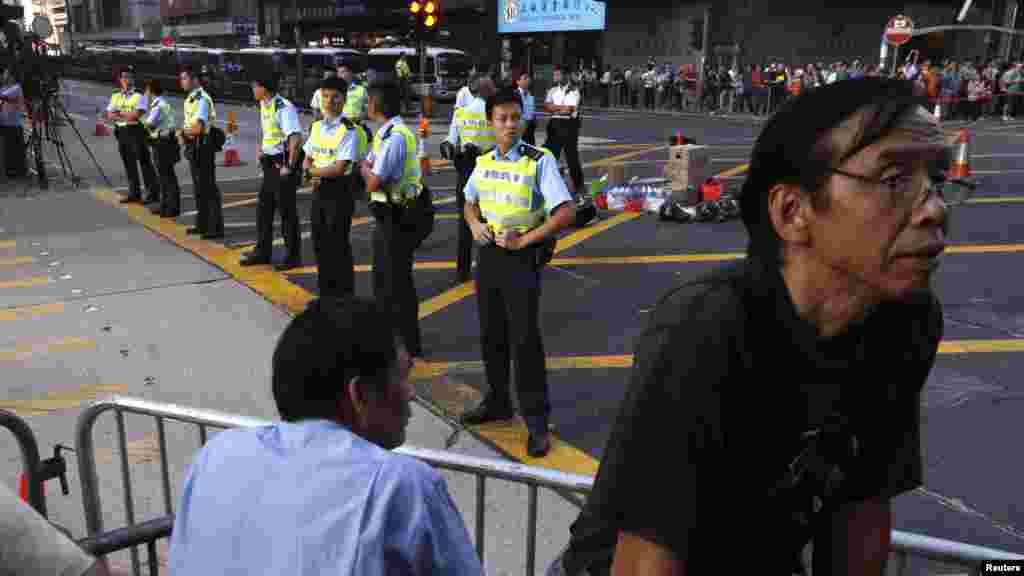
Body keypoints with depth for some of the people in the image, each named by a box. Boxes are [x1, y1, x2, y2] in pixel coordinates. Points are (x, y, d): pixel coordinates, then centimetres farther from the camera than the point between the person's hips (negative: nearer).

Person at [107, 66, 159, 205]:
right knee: (128, 163, 11)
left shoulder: (139, 95, -4)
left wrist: (119, 114, -5)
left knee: (144, 162, -4)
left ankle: (153, 193, 0)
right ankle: (134, 193, 20)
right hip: (121, 132, 6)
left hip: (136, 131, -6)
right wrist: (127, 116, -10)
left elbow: (136, 114, -16)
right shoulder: (115, 96, 13)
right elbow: (110, 116, 6)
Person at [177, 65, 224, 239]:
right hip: (192, 146, 10)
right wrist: (182, 134, 1)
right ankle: (202, 224, 25)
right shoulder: (189, 99, 14)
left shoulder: (202, 99, -16)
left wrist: (181, 131, -8)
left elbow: (197, 128, -24)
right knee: (198, 187, 16)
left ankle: (216, 228, -2)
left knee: (209, 187, -6)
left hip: (202, 146, -10)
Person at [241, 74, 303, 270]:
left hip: (282, 164, -9)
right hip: (269, 163, 9)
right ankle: (262, 252, 27)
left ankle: (293, 256, 11)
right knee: (264, 208, 15)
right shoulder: (263, 105, 9)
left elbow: (296, 138, -26)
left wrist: (289, 166, -24)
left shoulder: (284, 108, -19)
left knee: (287, 211, -1)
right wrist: (261, 149, 20)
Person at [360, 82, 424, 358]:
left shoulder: (395, 136, -21)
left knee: (398, 281, -1)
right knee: (382, 275, 21)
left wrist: (366, 169, -3)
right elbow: (369, 168, 12)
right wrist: (370, 170, -9)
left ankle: (411, 346, 10)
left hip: (397, 217, -10)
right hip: (387, 214, 10)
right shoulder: (385, 132, 11)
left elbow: (373, 182, -22)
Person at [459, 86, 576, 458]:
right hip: (488, 255, 6)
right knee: (490, 335, 16)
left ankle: (536, 421, 8)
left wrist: (524, 239, -19)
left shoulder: (540, 161, -12)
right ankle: (497, 402, 35)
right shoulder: (484, 162, 6)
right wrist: (475, 225, 2)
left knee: (524, 340, -4)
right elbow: (470, 201, 24)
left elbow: (566, 212, -17)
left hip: (521, 258, -6)